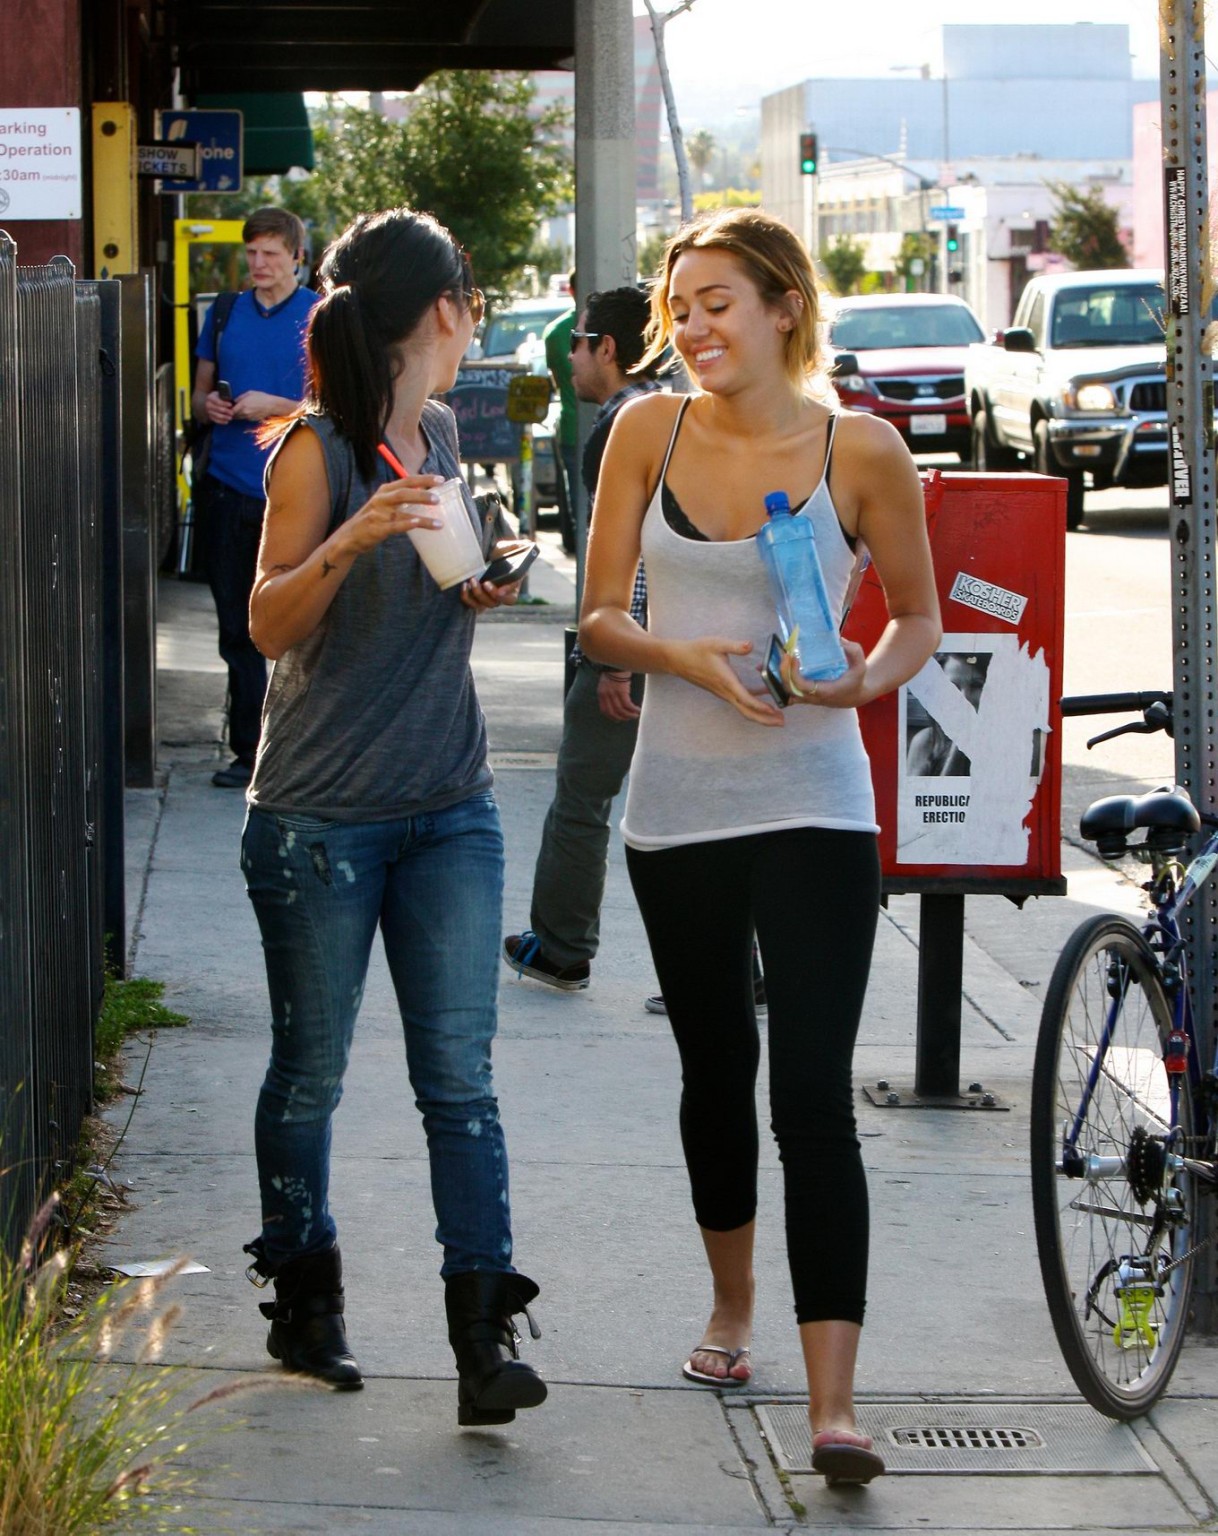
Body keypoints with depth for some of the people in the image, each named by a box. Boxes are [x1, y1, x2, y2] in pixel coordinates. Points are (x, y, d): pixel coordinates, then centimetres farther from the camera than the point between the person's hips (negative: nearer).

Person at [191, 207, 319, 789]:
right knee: (238, 629, 6)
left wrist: (276, 407, -16)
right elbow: (200, 395, 21)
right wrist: (209, 406, -2)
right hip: (228, 490, 4)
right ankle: (248, 750, 13)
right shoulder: (224, 314, 13)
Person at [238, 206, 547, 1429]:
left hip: (448, 810, 5)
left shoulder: (440, 433, 10)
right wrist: (348, 543, -30)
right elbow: (269, 627, -14)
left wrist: (479, 590, 5)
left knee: (459, 1074, -2)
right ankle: (304, 1302, 24)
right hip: (321, 816, -5)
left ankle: (484, 1334, -6)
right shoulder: (317, 449, -10)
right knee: (309, 1074, 7)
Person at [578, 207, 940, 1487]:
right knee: (714, 1069, 18)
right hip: (677, 808, 3)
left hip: (813, 812, -3)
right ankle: (730, 1307, 42)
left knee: (813, 1098, -12)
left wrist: (866, 678, -15)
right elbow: (598, 616, 4)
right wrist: (688, 659, -16)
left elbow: (918, 617, 6)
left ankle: (833, 1406, -15)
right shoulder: (651, 431, 0)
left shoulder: (860, 450, -6)